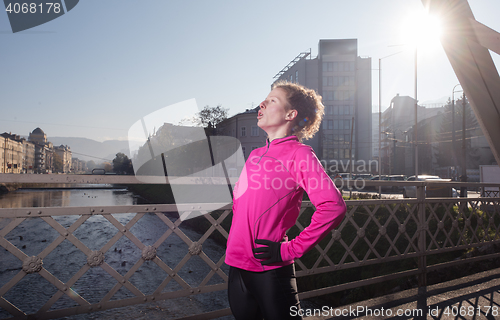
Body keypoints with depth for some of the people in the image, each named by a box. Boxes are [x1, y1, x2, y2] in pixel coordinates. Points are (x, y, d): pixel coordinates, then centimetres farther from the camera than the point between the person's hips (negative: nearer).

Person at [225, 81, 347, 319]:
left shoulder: (299, 154, -9)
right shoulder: (256, 155, 11)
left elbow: (333, 207, -20)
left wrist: (292, 250, -17)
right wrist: (235, 242, 12)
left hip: (270, 269, -6)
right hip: (237, 263, 7)